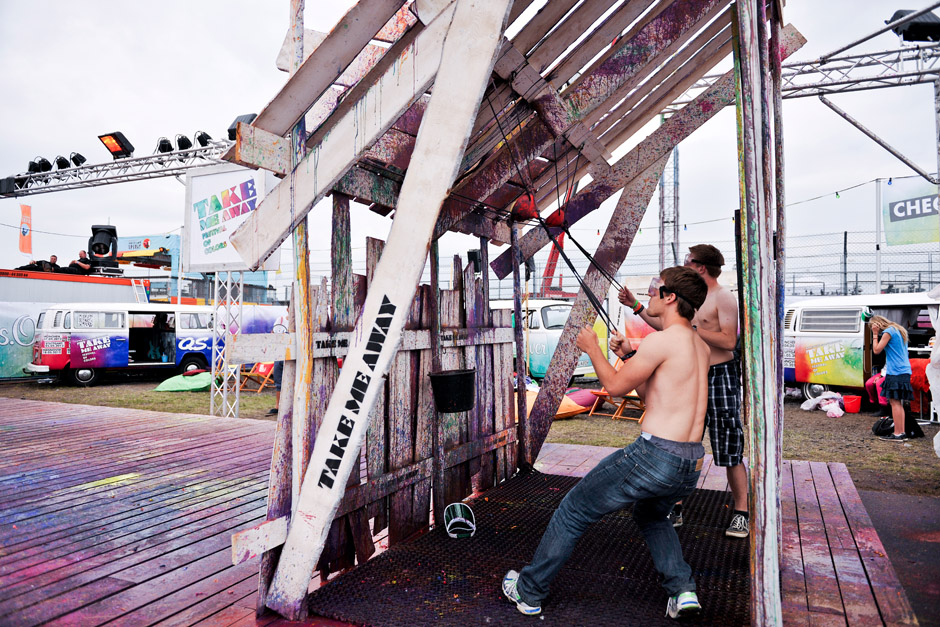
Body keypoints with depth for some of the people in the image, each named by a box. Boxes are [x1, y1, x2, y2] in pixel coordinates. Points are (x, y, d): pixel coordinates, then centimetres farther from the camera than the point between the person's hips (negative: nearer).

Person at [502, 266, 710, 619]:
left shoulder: (661, 341, -13)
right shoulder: (701, 347, 14)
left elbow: (615, 386, -3)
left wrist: (593, 350, 11)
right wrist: (630, 356, 19)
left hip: (654, 455, -8)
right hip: (691, 466, 8)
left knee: (573, 511, 9)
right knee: (650, 514, 38)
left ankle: (529, 592, 22)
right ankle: (682, 589, 20)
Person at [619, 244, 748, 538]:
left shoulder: (723, 296, -10)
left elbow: (729, 341, -18)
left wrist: (692, 328, -21)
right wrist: (636, 306, 19)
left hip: (720, 378, -7)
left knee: (730, 453, 1)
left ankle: (741, 514, 16)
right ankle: (674, 509, 18)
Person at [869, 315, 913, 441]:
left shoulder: (888, 331, -9)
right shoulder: (899, 331, 19)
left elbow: (877, 350, -9)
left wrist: (875, 335, -4)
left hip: (895, 372, -10)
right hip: (904, 371, 10)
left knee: (894, 402, -8)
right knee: (899, 402, 13)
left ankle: (897, 434, -8)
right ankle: (902, 432, 15)